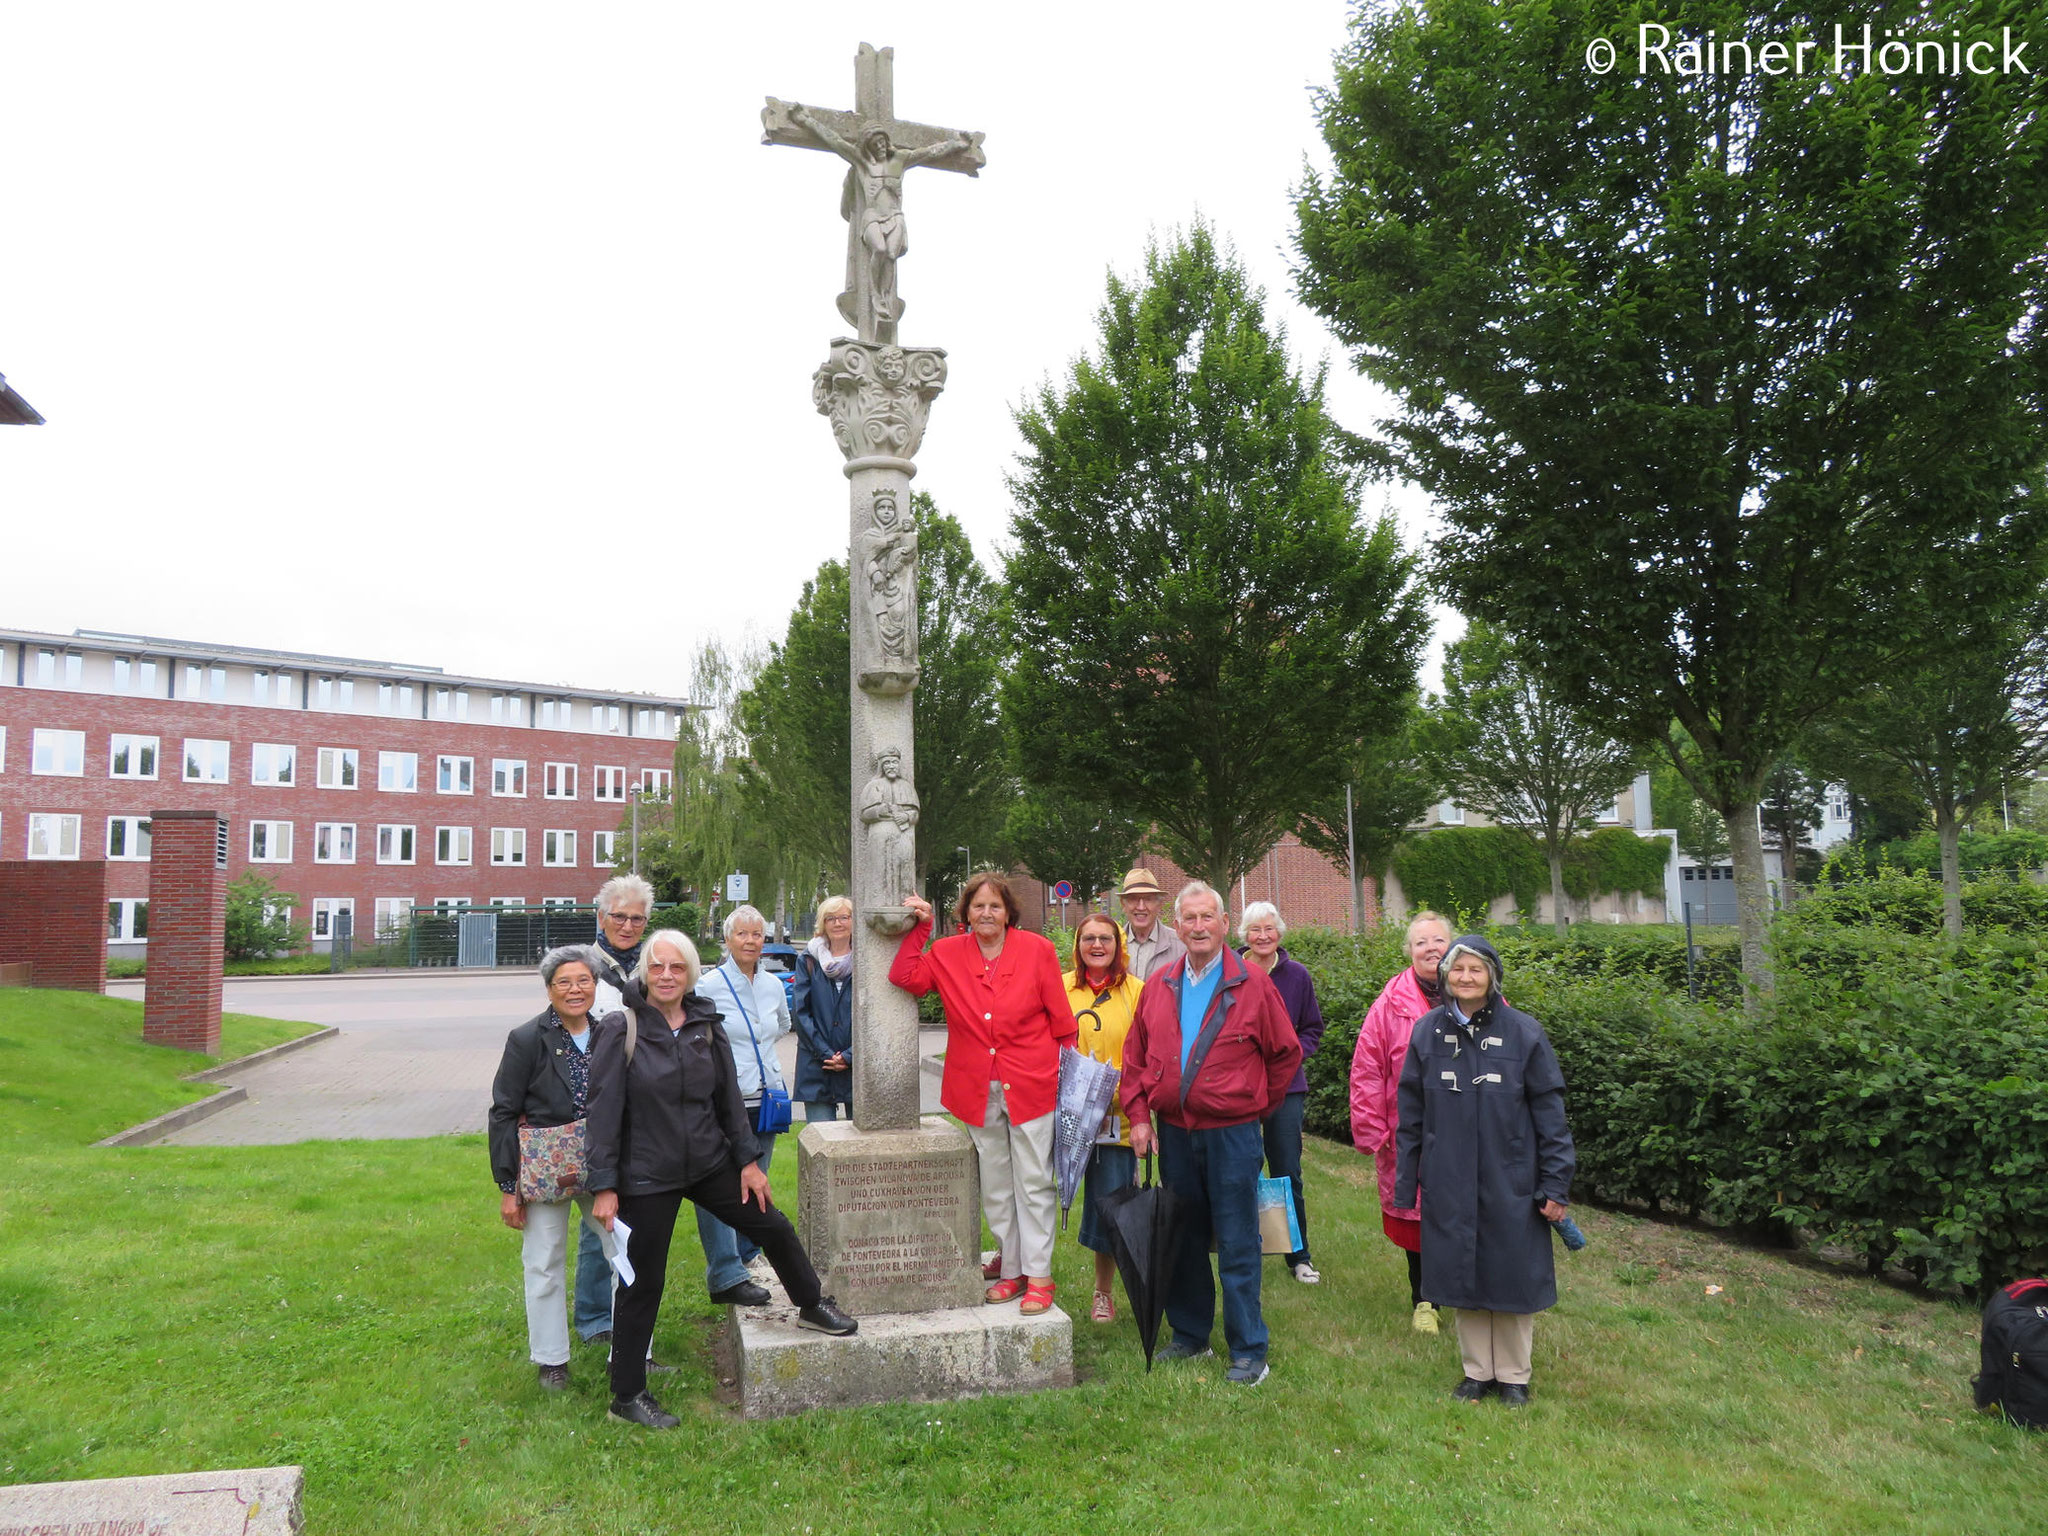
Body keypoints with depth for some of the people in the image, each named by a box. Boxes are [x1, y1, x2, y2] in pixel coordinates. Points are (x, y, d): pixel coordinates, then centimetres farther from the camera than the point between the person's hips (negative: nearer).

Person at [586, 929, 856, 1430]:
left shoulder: (705, 1026, 0)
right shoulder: (620, 1031, -14)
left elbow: (729, 1097, 7)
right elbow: (604, 1110, -13)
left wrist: (748, 1159, 7)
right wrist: (604, 1186, -15)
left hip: (709, 1163, 5)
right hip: (647, 1177, -5)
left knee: (774, 1228, 11)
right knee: (643, 1283, 4)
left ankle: (813, 1307, 37)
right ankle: (627, 1396, 21)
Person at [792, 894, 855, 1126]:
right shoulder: (808, 961, 6)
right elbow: (799, 1011, 0)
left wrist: (849, 1056, -10)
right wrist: (825, 1054, -9)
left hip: (858, 1063, 0)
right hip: (816, 1068, 0)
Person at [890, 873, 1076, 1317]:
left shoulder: (1037, 950, -4)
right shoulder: (947, 954, 3)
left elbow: (1061, 1021, -1)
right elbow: (905, 978, -9)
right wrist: (919, 927, -9)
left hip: (1030, 1085, -3)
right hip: (977, 1091, 3)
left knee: (1034, 1182, 3)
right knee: (995, 1186, 13)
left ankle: (1038, 1276, 12)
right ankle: (1011, 1271, 25)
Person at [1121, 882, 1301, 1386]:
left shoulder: (1252, 983, -6)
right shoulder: (1159, 986, 5)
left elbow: (1286, 1053, 2)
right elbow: (1135, 1056, 11)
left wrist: (1256, 1105, 6)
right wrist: (1139, 1115, 3)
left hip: (1232, 1133, -4)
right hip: (1173, 1133, 4)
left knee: (1238, 1246, 2)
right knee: (1183, 1241, 16)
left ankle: (1248, 1351, 13)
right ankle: (1190, 1335, 31)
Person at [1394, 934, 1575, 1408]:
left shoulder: (1523, 1032, -6)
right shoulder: (1428, 1032, 1)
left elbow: (1549, 1111, -3)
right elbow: (1411, 1114, 5)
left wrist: (1555, 1184, -5)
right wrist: (1406, 1183, 6)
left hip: (1510, 1183, -2)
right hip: (1450, 1186, 2)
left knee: (1511, 1277, 8)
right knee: (1463, 1278, 11)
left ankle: (1513, 1376, 27)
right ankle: (1478, 1371, 29)